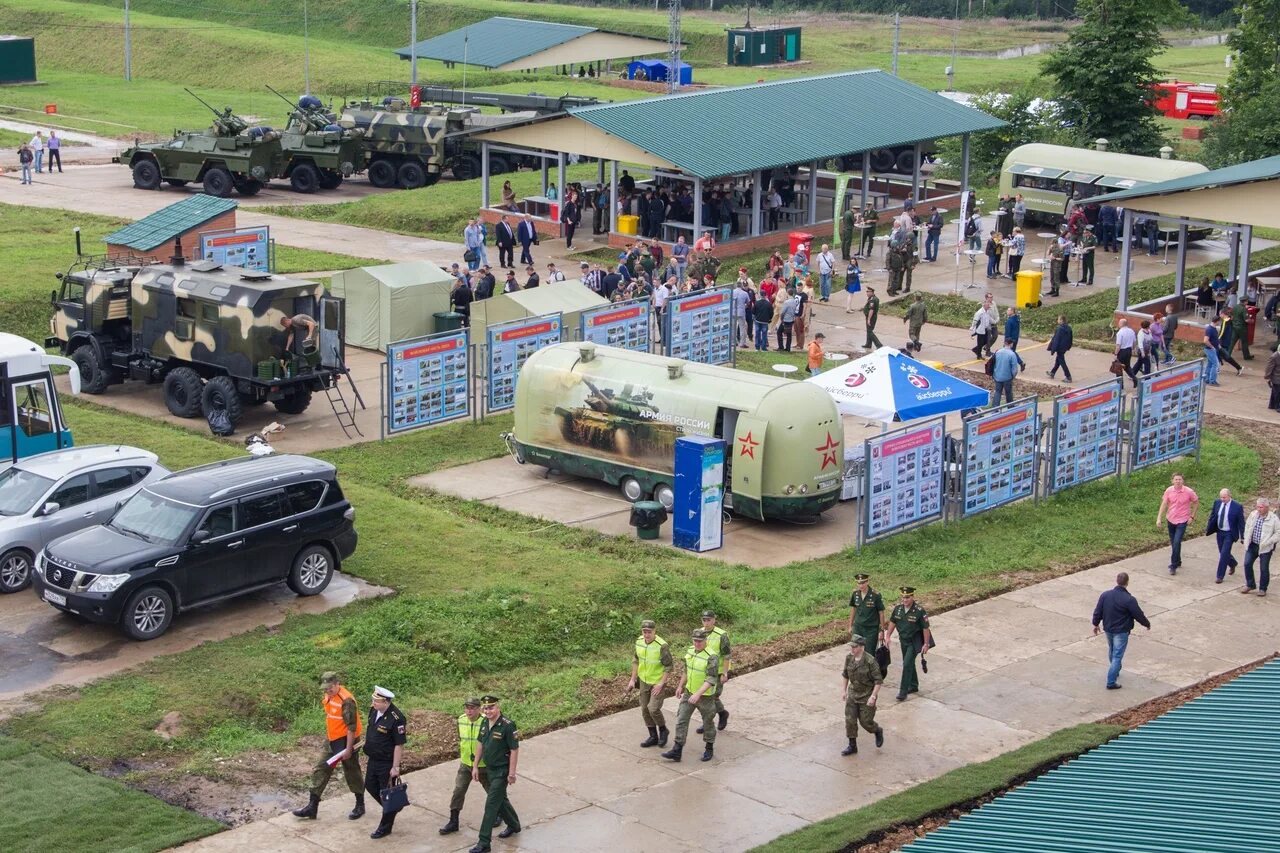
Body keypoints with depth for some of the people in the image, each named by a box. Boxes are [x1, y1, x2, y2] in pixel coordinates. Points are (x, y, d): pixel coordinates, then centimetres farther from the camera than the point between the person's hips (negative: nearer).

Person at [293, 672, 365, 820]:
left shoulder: (346, 700, -24)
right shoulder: (328, 697, 4)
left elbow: (352, 727, -24)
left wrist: (348, 749, -23)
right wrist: (327, 737, 22)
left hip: (345, 741, -9)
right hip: (331, 741, 9)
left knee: (352, 773, 6)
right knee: (320, 771, 9)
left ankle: (360, 806, 23)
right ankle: (312, 807, 14)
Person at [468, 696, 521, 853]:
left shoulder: (508, 726, -22)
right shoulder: (484, 723, 1)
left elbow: (514, 750, -19)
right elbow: (480, 744, 12)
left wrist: (511, 773, -18)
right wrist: (476, 766, 12)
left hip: (502, 771, -8)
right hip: (490, 769, 8)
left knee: (491, 805, -7)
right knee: (501, 799, 23)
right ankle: (514, 825, 46)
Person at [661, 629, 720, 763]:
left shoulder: (711, 657, -25)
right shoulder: (690, 652, -2)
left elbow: (711, 680, -30)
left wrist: (698, 694, -38)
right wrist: (681, 687, 20)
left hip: (705, 695, -6)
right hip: (689, 692, 6)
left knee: (707, 722, 12)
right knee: (681, 720, -1)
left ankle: (709, 749, 32)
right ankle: (677, 751, 1)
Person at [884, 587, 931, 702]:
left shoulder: (919, 611, -20)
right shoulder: (898, 608, -5)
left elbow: (925, 628, -15)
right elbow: (892, 622, 8)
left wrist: (926, 644, -14)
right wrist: (887, 637, 5)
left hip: (915, 641, -6)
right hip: (903, 640, 6)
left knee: (907, 664, -13)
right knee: (909, 663, 19)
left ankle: (903, 692, -10)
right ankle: (913, 686, 37)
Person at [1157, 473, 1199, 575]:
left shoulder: (1189, 492, -14)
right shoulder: (1169, 491, -8)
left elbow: (1196, 502, 1)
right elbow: (1164, 504, -4)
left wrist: (1192, 516, -3)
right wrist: (1159, 518, -10)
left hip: (1182, 521, -4)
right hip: (1170, 519, 4)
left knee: (1177, 543, -14)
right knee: (1173, 543, 16)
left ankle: (1173, 566, -6)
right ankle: (1178, 562, 36)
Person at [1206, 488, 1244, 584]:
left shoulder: (1237, 506, -16)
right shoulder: (1217, 503, -3)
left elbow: (1241, 522, -10)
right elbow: (1212, 517, 8)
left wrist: (1242, 537, -9)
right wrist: (1207, 529, 8)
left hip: (1229, 534, -5)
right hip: (1220, 532, 5)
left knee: (1224, 554, -8)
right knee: (1222, 553, 17)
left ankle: (1220, 576, 0)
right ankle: (1233, 563, 48)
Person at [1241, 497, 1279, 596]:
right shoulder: (1253, 514, 0)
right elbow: (1247, 526, 14)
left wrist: (1268, 542, -18)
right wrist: (1246, 539, 7)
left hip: (1265, 548, -4)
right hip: (1252, 545, 4)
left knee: (1264, 568, 4)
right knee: (1247, 564, 2)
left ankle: (1263, 589, 18)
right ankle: (1249, 585, 19)